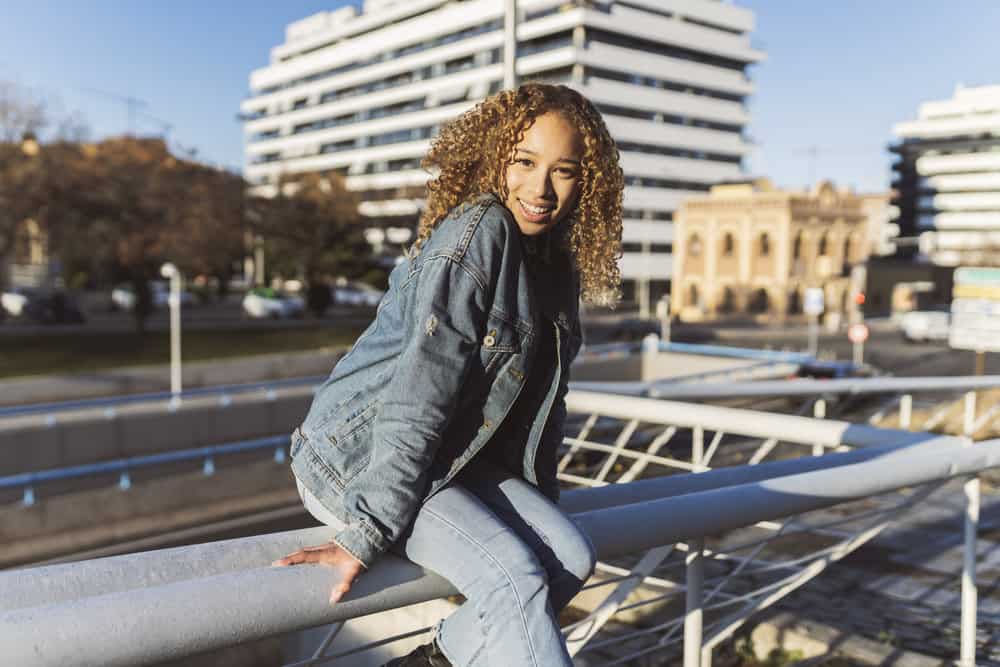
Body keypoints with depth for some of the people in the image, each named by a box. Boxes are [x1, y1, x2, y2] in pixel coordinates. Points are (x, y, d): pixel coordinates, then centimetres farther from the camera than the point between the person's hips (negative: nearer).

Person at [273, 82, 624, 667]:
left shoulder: (556, 266, 6)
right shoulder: (479, 230, -20)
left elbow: (541, 396, 15)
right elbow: (420, 394, -25)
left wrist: (541, 502, 18)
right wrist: (366, 532, -24)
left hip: (451, 459, 8)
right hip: (361, 452, -8)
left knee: (572, 557, -8)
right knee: (515, 576, -24)